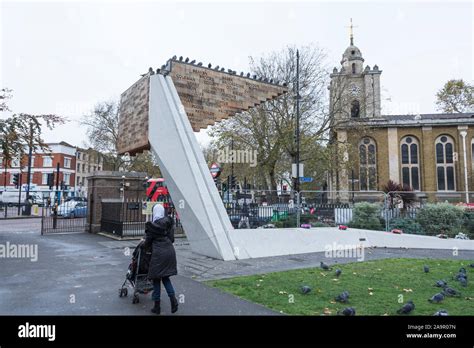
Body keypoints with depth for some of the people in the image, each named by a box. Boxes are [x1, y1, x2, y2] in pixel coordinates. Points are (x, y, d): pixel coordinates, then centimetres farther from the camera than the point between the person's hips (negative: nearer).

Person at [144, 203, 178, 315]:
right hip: (170, 252, 4)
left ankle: (157, 306, 15)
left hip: (158, 253, -4)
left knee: (156, 279, 8)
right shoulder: (169, 223, 5)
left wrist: (147, 248, 25)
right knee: (165, 277, 19)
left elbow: (147, 242, 4)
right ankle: (173, 298, 1)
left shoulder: (151, 226, -5)